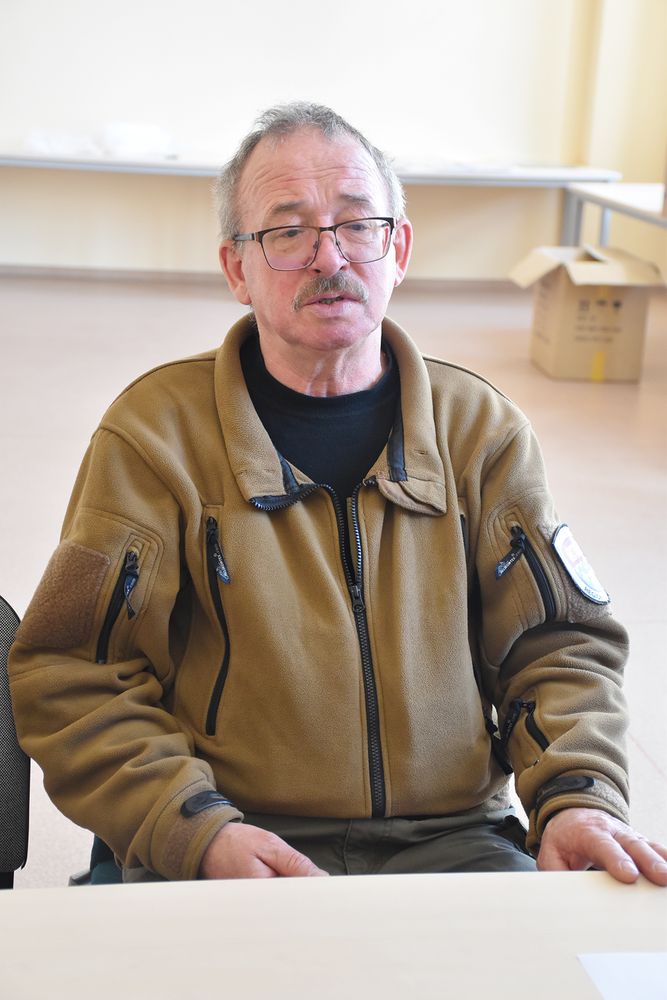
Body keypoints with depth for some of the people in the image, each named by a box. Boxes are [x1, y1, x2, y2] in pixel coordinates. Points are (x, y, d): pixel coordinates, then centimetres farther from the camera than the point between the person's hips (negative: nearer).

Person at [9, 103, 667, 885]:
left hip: (452, 841, 3)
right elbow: (69, 677, -2)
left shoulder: (480, 429, 9)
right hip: (229, 858, -2)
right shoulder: (157, 432, 1)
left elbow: (559, 646, 10)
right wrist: (199, 831, -16)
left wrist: (578, 797, -9)